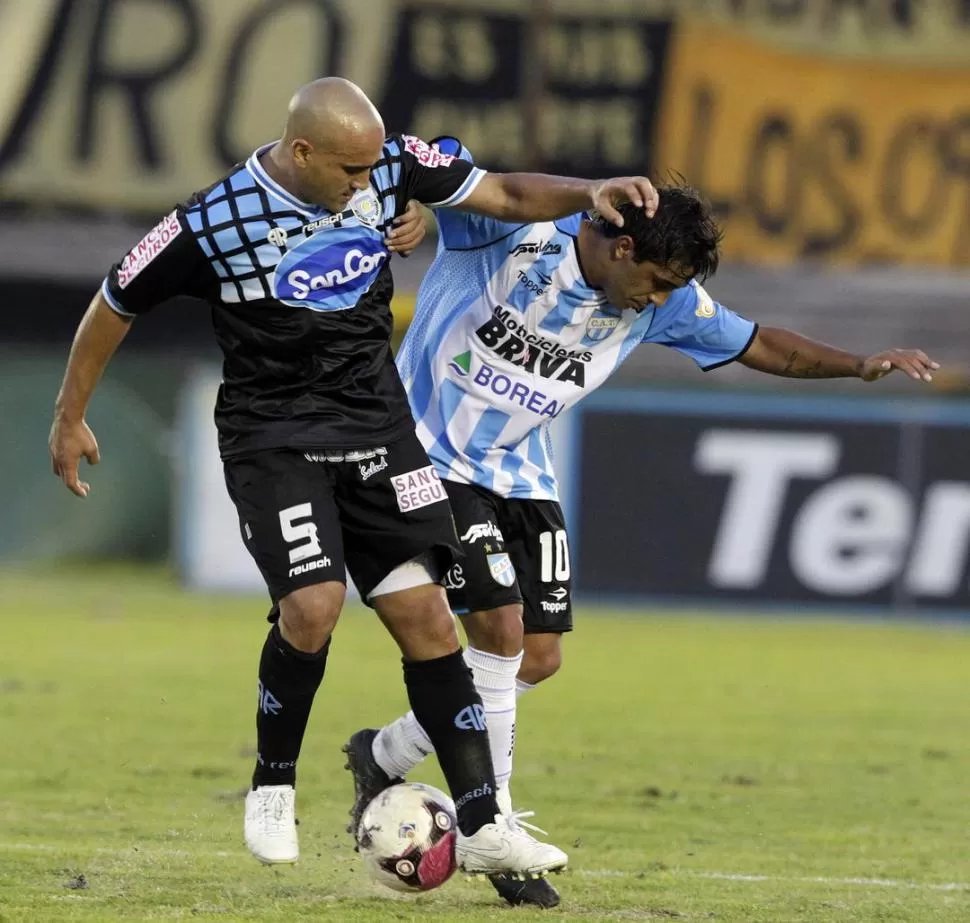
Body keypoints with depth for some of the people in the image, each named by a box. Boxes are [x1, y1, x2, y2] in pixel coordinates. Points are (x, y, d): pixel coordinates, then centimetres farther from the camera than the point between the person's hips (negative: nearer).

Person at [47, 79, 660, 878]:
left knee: (422, 610, -2)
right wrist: (70, 416, 7)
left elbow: (505, 195, 2)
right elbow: (116, 306, -3)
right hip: (273, 438, -4)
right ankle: (273, 789, 4)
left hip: (376, 423, 4)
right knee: (314, 604, -21)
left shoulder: (391, 164, -7)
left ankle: (481, 826, 1)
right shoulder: (212, 224, -18)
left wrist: (589, 194, -16)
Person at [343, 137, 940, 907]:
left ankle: (385, 756, 24)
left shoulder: (664, 304, -5)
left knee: (537, 660, 4)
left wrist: (859, 365, -6)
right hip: (435, 458, -7)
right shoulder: (514, 234, -22)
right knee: (499, 625, -18)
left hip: (521, 476, 7)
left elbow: (759, 346, 6)